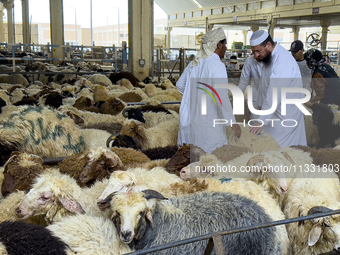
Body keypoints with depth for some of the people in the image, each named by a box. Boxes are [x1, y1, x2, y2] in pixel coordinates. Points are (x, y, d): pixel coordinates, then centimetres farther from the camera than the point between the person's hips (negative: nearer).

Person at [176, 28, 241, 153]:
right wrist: (232, 123, -15)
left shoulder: (194, 63, 9)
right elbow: (222, 98, -21)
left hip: (190, 118, 8)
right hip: (207, 121, -8)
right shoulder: (217, 66, -14)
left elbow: (180, 85, 22)